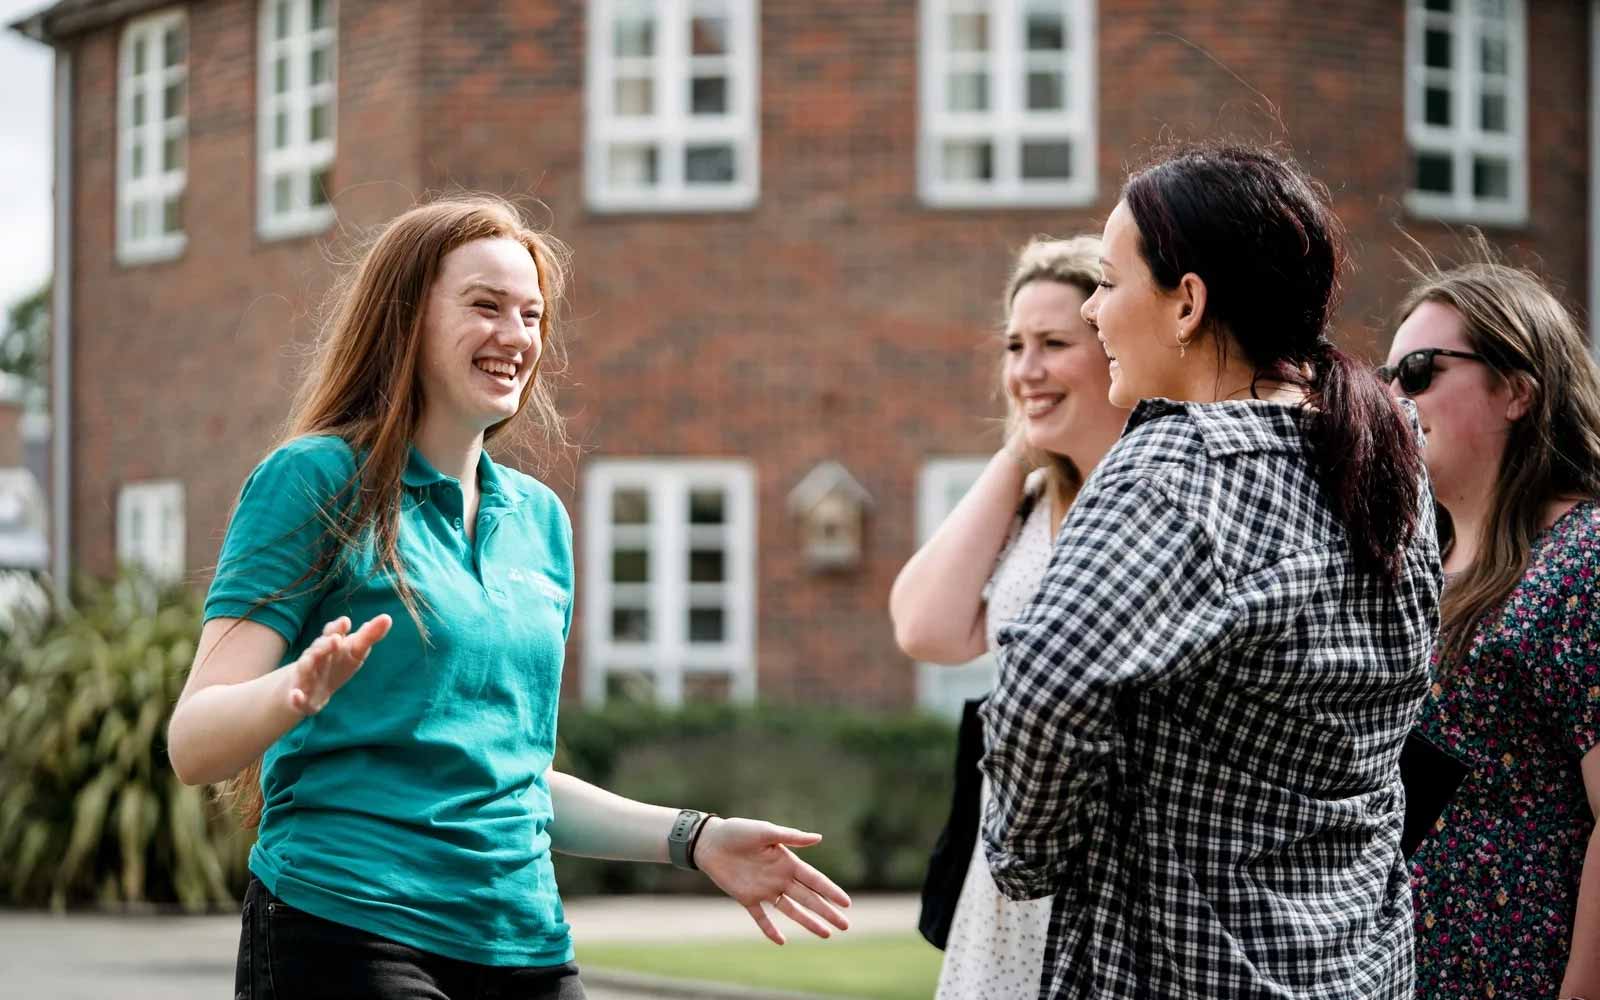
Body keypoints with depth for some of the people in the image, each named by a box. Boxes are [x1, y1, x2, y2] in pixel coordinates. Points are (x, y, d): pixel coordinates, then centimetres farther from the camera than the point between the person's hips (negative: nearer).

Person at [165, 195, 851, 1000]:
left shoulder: (539, 519, 14)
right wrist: (300, 689, -30)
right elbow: (194, 744, -10)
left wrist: (692, 840, 14)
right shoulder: (317, 480, -4)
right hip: (348, 932, -6)